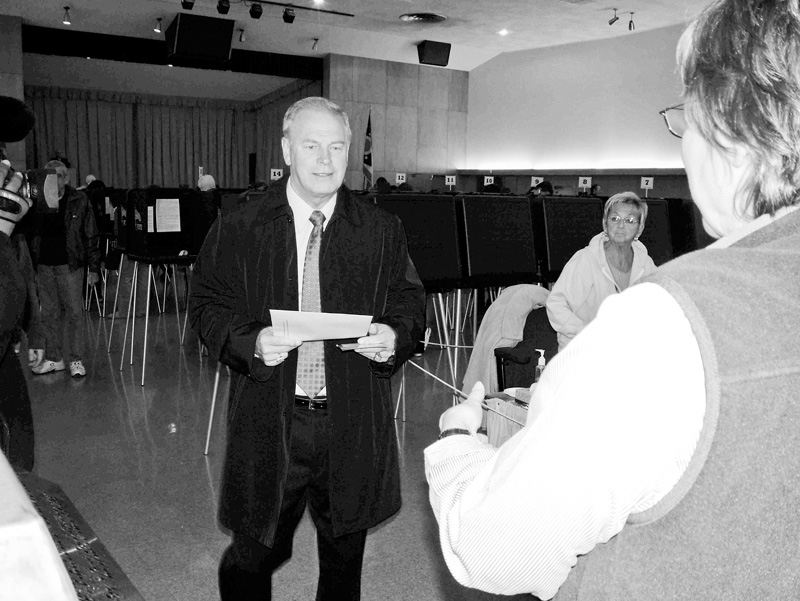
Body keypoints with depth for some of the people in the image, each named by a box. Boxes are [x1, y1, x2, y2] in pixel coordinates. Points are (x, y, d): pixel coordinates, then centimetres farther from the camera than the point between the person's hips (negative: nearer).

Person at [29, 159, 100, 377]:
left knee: (74, 312, -1)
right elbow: (31, 234, 12)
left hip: (70, 264, -3)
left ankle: (76, 360, 9)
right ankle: (53, 358, 20)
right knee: (49, 313, 9)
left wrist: (94, 267, -3)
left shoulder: (79, 200, -1)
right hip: (43, 265, 3)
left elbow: (91, 236, 0)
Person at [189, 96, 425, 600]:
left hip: (354, 425, 2)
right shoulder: (239, 229, -1)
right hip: (269, 422, -1)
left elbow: (411, 301, 8)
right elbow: (208, 306, 2)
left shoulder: (383, 231, 2)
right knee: (256, 554, 14)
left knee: (344, 555, 19)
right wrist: (251, 342, -17)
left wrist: (395, 336, -13)